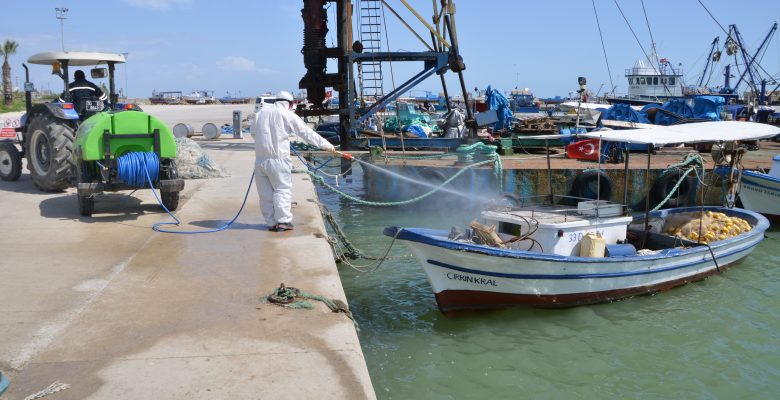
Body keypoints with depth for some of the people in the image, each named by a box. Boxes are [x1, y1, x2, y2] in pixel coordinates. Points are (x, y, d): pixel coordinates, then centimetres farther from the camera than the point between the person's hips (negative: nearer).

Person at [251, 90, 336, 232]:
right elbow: (307, 133, -2)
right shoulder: (288, 115, -4)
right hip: (278, 158, -5)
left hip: (260, 159, 5)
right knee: (283, 189, 3)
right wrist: (326, 145, 5)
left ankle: (272, 222, 12)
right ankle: (283, 221, -2)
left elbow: (253, 131, 23)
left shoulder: (261, 112, 10)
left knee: (265, 192, 9)